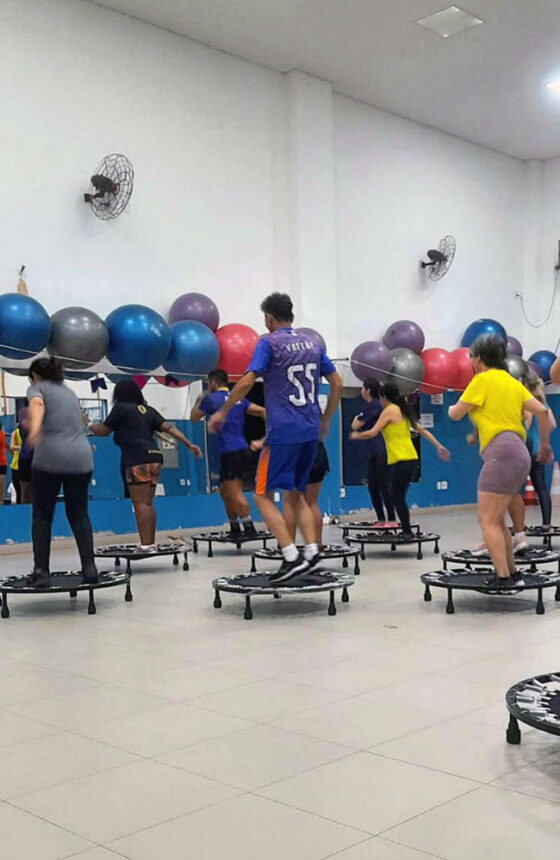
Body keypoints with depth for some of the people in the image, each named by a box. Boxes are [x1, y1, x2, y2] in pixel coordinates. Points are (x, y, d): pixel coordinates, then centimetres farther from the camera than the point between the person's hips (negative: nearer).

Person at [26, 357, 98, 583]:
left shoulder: (38, 387, 9)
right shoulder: (69, 391, 27)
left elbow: (37, 404, -16)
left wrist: (34, 429, -35)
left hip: (50, 458, -5)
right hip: (81, 458, 5)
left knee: (42, 516, 7)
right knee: (79, 515, 12)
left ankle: (41, 569, 0)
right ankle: (89, 567, 3)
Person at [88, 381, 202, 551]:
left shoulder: (121, 408, 3)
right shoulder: (148, 410, 20)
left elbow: (103, 431, 9)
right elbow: (169, 427, 10)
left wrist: (88, 424, 28)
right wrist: (189, 445, 7)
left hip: (138, 461, -7)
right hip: (155, 457, 7)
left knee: (140, 503, -8)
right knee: (148, 503, 12)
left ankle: (146, 545, -14)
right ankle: (151, 543, 15)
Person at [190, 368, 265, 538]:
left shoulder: (210, 398, -1)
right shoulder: (239, 399, 16)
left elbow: (194, 418, 13)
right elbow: (263, 411, 8)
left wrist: (198, 401, 29)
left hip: (229, 451, -8)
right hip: (243, 448, 8)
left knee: (235, 493, -10)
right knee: (225, 491, 17)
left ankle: (250, 528, -18)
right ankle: (235, 529, 22)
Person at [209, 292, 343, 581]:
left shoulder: (269, 342, -5)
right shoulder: (312, 343, 13)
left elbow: (247, 382, -14)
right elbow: (337, 384, 14)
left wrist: (222, 412, -3)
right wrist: (325, 420, 25)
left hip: (282, 432, -7)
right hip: (310, 432, 7)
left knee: (263, 495, 0)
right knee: (295, 493, 18)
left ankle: (292, 557, -11)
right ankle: (311, 550, 5)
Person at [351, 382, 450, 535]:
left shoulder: (389, 410, -5)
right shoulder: (403, 411, 18)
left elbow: (372, 433, -9)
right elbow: (422, 431, 19)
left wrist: (357, 435, 8)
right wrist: (438, 446, 22)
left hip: (401, 461, -8)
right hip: (411, 459, 8)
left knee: (398, 497, -4)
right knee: (397, 496, 11)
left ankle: (407, 532, -6)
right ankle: (406, 530, 10)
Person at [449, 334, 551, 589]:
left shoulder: (483, 379, -2)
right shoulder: (513, 382, 20)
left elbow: (455, 414, 3)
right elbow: (541, 411, 11)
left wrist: (451, 407, 27)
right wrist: (544, 445, 22)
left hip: (502, 452, -9)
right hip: (519, 454, 9)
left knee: (488, 520, -9)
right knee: (496, 520, 16)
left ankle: (504, 577, -14)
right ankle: (511, 573, 20)